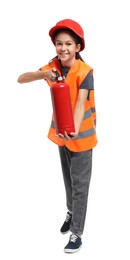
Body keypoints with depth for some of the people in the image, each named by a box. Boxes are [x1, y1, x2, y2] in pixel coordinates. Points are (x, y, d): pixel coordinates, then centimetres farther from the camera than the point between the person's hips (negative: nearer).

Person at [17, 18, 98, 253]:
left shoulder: (85, 71, -20)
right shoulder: (53, 66, -5)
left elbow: (80, 103, -32)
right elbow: (20, 79, -13)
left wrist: (75, 129, -50)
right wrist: (42, 74, -32)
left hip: (81, 134, -5)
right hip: (62, 131, 6)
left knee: (79, 183, -1)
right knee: (68, 178, 21)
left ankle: (77, 233, 7)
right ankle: (71, 212, 43)